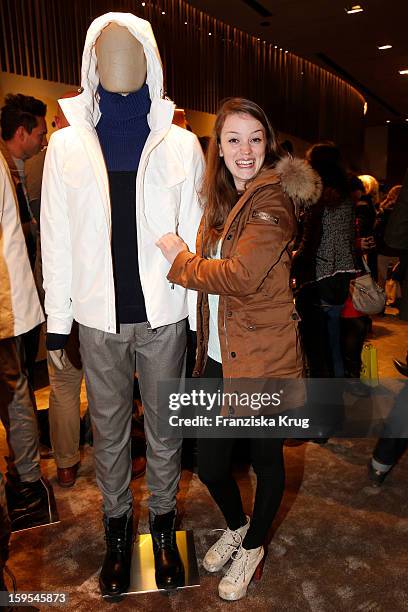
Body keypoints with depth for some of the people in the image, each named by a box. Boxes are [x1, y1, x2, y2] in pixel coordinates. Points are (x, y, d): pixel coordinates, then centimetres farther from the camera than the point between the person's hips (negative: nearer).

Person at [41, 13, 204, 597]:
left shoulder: (181, 144, 1)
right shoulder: (67, 144, 4)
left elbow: (195, 234, 1)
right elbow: (56, 239, 3)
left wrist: (198, 315, -2)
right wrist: (57, 320, 1)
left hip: (163, 315, -1)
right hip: (99, 317, 1)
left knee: (164, 431, 13)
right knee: (109, 432, 15)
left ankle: (163, 522, 36)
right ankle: (117, 525, 38)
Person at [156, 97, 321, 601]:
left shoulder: (273, 199, -14)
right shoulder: (221, 199, 11)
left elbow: (239, 276, -25)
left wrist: (180, 260, -11)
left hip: (262, 358, -7)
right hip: (218, 357, 7)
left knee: (265, 457, 15)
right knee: (209, 462, 13)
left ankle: (252, 545, 42)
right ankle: (235, 524, 45)